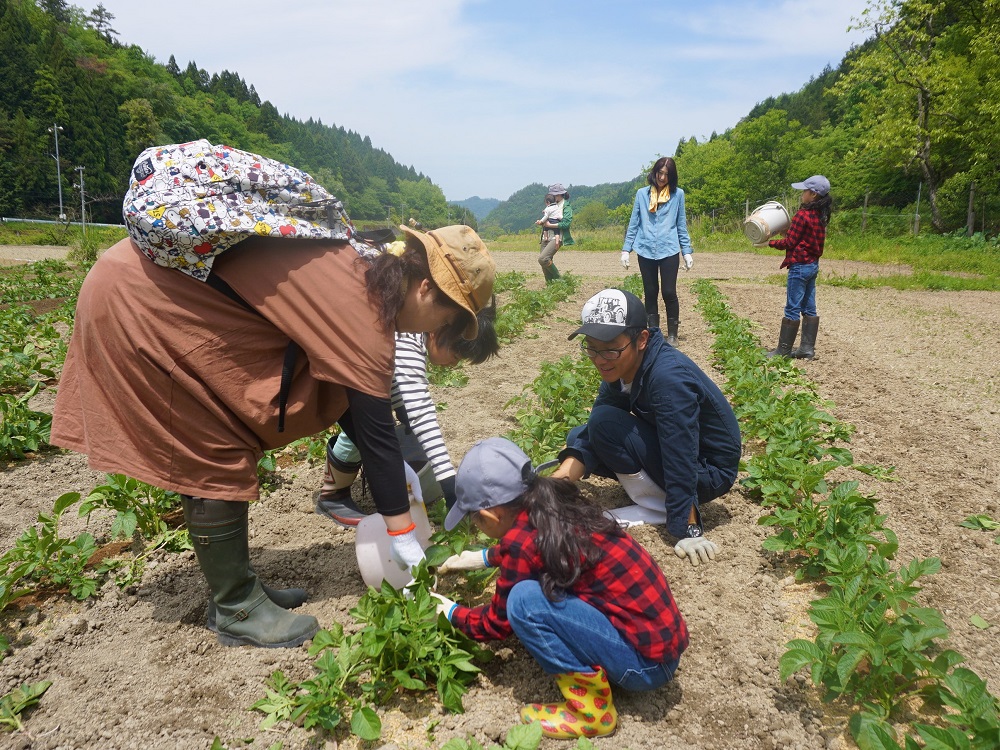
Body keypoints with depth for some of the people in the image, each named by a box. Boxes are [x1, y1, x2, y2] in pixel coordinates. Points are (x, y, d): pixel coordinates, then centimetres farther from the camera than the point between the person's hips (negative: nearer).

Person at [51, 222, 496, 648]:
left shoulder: (354, 270, 4)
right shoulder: (360, 309, -24)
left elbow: (342, 392, 12)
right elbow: (377, 432, -20)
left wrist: (394, 476, 15)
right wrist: (404, 537, -10)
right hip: (136, 307, -10)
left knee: (207, 455, 13)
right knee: (216, 462, -4)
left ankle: (234, 588, 26)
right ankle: (237, 611, 12)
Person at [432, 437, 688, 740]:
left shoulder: (522, 539, -20)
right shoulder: (554, 505, 1)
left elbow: (497, 623, -1)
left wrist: (453, 613, 17)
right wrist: (485, 557, 33)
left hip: (647, 662, -9)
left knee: (525, 600, -19)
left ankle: (592, 712, -3)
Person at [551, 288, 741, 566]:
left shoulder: (668, 378, -30)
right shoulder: (622, 368, -5)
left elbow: (681, 465, -31)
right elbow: (589, 434, -7)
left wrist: (688, 532, -29)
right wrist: (560, 479, -21)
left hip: (709, 473, -8)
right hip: (667, 451, 8)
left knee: (605, 422, -24)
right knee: (579, 437, 3)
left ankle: (658, 508, -8)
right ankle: (659, 493, 7)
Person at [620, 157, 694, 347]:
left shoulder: (678, 194, 6)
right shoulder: (642, 193, 7)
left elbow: (681, 225, 9)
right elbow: (633, 224, 9)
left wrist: (687, 251, 3)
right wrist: (626, 249, 3)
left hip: (669, 251, -1)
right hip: (646, 251, 1)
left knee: (669, 293, -4)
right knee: (650, 293, 7)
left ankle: (672, 334, 10)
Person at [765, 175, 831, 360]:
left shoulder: (803, 215, -16)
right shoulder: (820, 215, 9)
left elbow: (789, 242, -14)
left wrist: (770, 242, -2)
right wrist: (789, 230, 9)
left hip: (799, 266, -9)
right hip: (813, 265, 9)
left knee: (792, 309, -4)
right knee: (809, 309, 10)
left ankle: (783, 350, 1)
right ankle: (807, 348, 14)